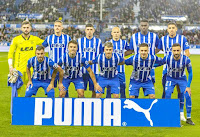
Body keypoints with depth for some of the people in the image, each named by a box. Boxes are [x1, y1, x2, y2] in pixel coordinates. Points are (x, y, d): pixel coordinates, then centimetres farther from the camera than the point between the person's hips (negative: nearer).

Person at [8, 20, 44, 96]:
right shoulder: (16, 39, 0)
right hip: (19, 68, -2)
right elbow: (10, 53, 2)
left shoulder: (35, 39, 7)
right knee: (17, 88, -3)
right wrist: (10, 66, -8)